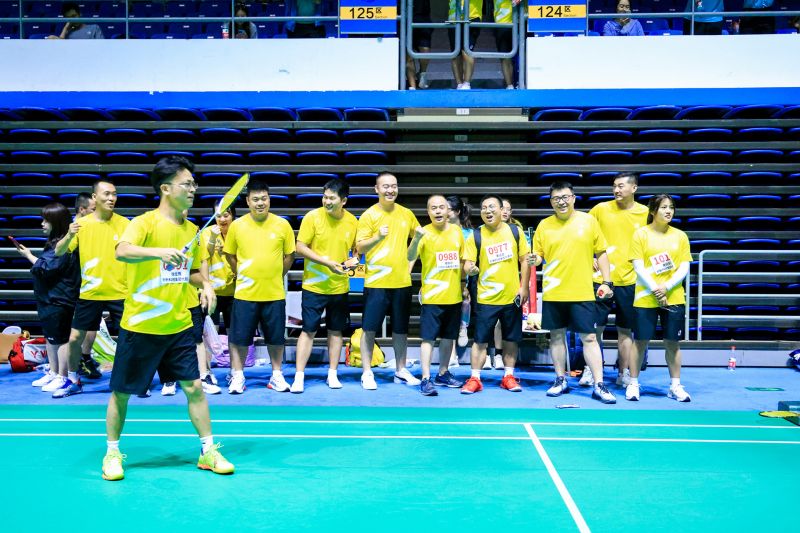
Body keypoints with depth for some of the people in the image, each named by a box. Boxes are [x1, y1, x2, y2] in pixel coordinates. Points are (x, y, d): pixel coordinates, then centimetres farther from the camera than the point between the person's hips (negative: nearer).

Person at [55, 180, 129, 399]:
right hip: (90, 293, 1)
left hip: (120, 292, -1)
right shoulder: (81, 224, -1)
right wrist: (69, 236, -24)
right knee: (75, 338, 5)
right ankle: (73, 380, 25)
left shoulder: (124, 224, -3)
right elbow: (59, 252, -4)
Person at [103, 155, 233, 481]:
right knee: (122, 392, 8)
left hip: (179, 326, 5)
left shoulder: (192, 230, 7)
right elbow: (122, 251, -32)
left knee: (194, 387, 3)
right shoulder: (145, 222, -11)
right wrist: (159, 251, -47)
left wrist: (204, 285, 0)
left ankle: (208, 452, 16)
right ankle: (112, 454, 27)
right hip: (140, 327, -4)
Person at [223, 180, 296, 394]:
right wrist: (244, 277, 7)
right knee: (239, 336, 4)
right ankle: (238, 377, 19)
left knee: (275, 337, 10)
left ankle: (277, 376, 24)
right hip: (245, 294, 0)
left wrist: (274, 277, 7)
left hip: (274, 294, 1)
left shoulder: (282, 225, -2)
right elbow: (230, 255, 9)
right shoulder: (236, 225, -2)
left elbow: (289, 255, 7)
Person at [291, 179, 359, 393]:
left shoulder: (352, 221, 0)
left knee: (336, 330, 10)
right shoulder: (312, 217, -10)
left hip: (340, 287, 3)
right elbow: (300, 247, -11)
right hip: (314, 286, -3)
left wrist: (354, 259, -10)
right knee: (308, 330, -1)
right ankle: (299, 377, 7)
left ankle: (332, 375, 22)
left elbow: (357, 248, 14)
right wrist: (327, 262, -19)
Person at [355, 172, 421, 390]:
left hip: (402, 282, 4)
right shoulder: (369, 215, -5)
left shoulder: (407, 214, 7)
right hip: (376, 282, -3)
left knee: (401, 329, 11)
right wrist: (377, 237, -27)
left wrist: (410, 263, 10)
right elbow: (360, 247, -11)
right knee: (369, 328, 0)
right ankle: (367, 372, 11)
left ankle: (401, 371, 23)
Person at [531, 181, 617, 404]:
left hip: (582, 292, -2)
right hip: (552, 293, 2)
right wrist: (535, 259, -15)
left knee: (589, 338, -1)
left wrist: (606, 282, 1)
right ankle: (561, 380, 23)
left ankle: (599, 385, 5)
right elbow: (538, 255, 9)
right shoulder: (544, 225, 4)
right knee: (556, 336, 9)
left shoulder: (588, 220, 2)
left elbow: (601, 253, 6)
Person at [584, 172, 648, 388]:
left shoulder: (645, 213, 1)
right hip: (601, 279, 0)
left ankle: (623, 373, 18)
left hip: (629, 281, 1)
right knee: (595, 326, 2)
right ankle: (590, 370, 13)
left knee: (625, 330, 8)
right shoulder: (601, 209, 0)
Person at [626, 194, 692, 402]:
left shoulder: (680, 236, 7)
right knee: (641, 341, 1)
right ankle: (633, 384, 13)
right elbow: (638, 267, -6)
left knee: (672, 342, 7)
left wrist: (666, 287, -12)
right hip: (645, 298, -2)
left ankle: (675, 386, 18)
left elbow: (684, 268, 2)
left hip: (674, 297, 2)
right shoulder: (641, 234, 0)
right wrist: (654, 290, -14)